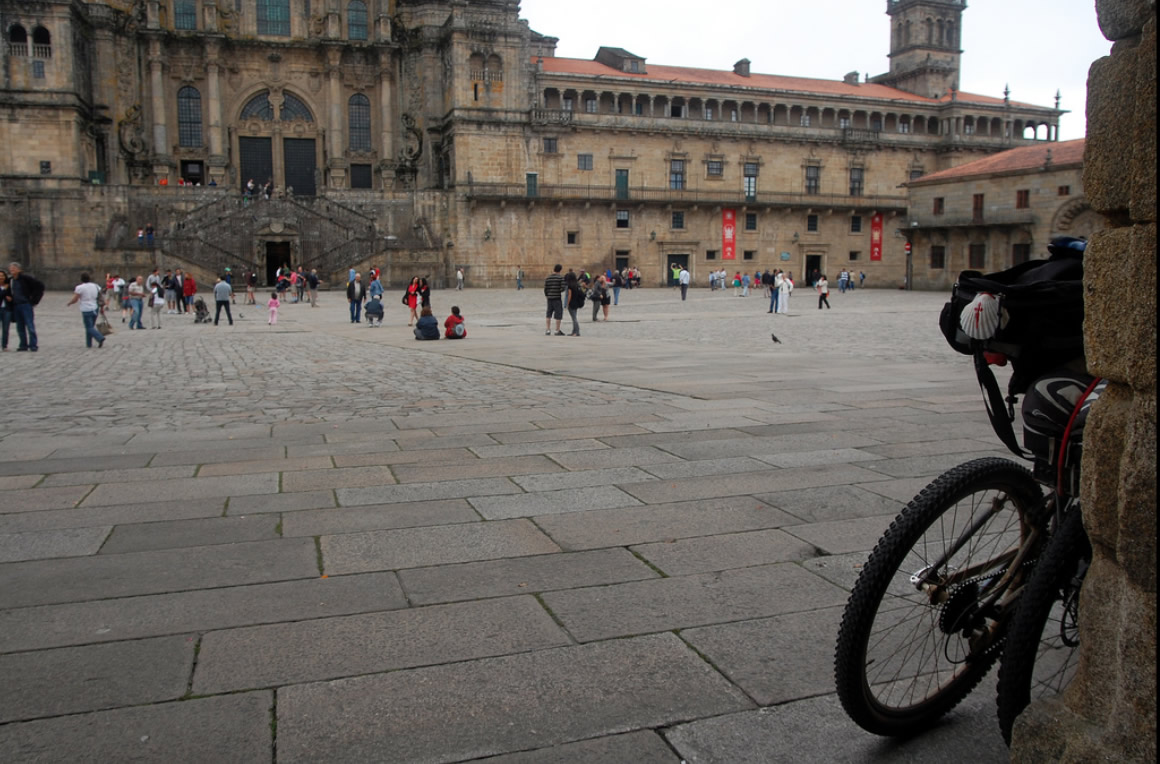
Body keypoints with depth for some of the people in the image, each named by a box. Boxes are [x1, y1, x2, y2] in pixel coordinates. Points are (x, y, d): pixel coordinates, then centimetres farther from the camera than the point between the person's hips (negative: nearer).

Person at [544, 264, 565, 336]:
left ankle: (548, 330, 16)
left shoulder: (547, 278, 3)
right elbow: (562, 288, -14)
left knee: (549, 315, 13)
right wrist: (559, 291, 8)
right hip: (557, 298, -4)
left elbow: (545, 289, 3)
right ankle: (557, 331, 4)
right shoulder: (561, 278, -8)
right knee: (558, 315, 3)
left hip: (549, 298, 4)